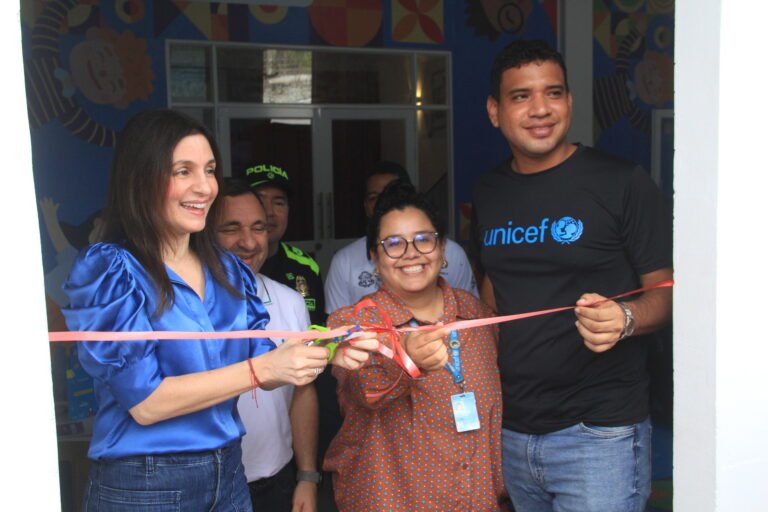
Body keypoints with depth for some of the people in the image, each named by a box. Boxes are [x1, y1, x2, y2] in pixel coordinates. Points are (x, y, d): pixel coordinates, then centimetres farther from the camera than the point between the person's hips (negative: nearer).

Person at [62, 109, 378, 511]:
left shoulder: (228, 270, 5)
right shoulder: (108, 270, -13)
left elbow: (260, 371, 4)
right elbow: (144, 402, -19)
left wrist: (327, 353, -15)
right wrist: (264, 367, -25)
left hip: (229, 473, 6)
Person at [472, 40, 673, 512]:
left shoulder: (622, 181, -8)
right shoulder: (488, 191, 7)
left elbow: (665, 290, -6)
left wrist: (625, 318, -27)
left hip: (598, 432, -5)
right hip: (511, 429, 5)